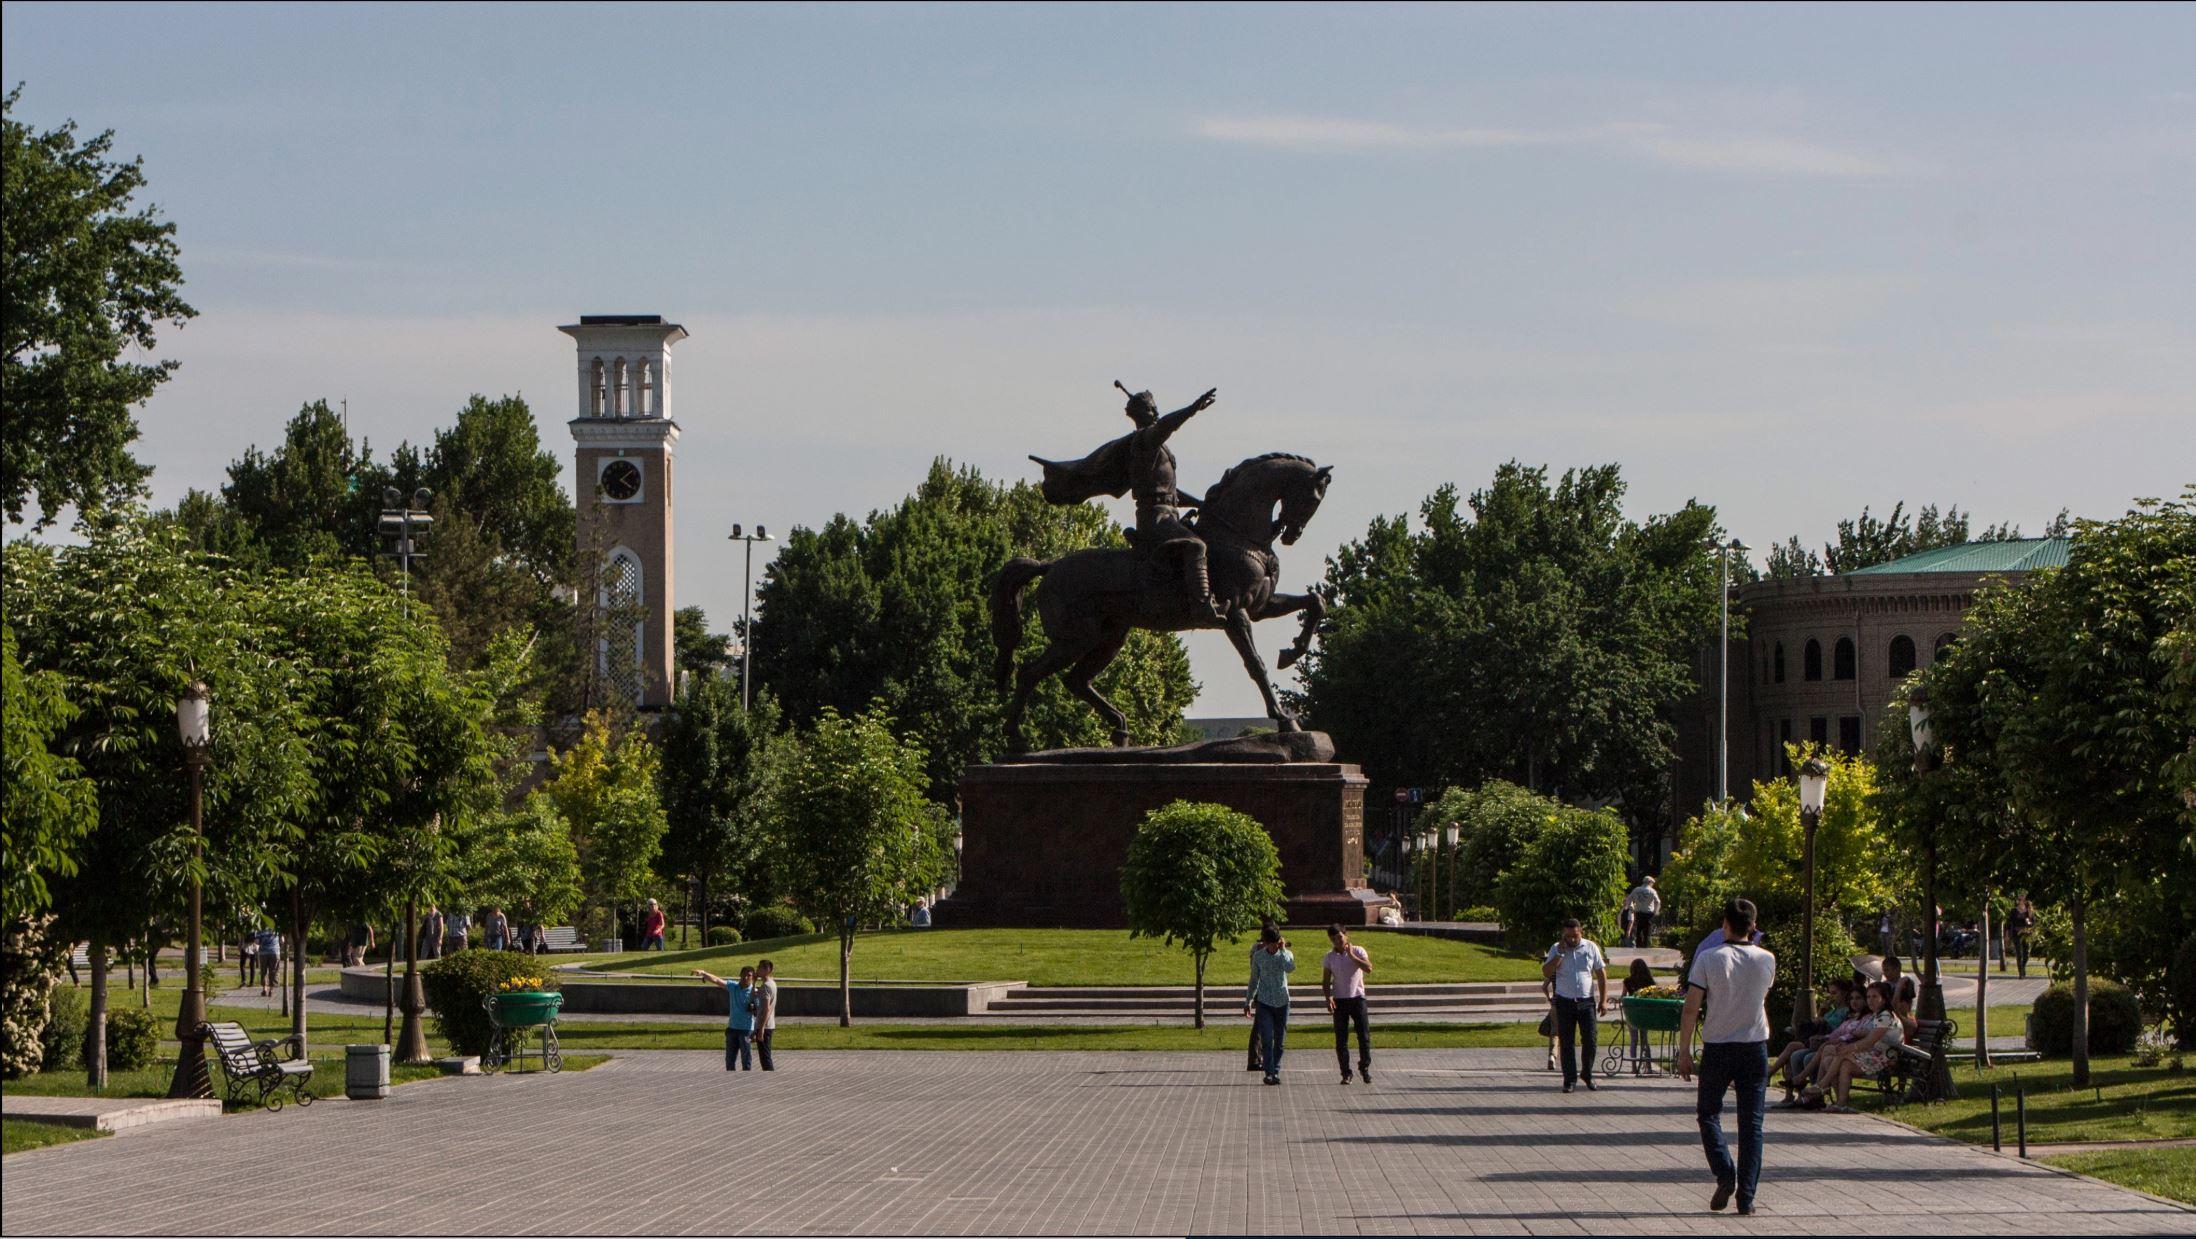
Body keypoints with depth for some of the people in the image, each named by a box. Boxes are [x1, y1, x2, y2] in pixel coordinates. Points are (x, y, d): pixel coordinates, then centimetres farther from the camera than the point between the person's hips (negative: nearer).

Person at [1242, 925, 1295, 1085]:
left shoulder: (1286, 954, -2)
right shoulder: (1258, 956, 1)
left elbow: (1289, 968, -25)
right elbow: (1254, 980, 10)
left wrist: (1283, 949, -17)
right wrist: (1248, 1001, 11)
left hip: (1282, 1002, 1)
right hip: (1264, 1002, 0)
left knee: (1280, 1040, 5)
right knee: (1267, 1039, -11)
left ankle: (1276, 1071, 16)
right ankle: (1269, 1072, -11)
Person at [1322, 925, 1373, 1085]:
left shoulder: (1358, 951, 1)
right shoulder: (1329, 957, 6)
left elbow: (1368, 969, -14)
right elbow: (1326, 981, 6)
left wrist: (1352, 956, -17)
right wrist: (1328, 998, -10)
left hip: (1357, 998, -1)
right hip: (1339, 1000, 1)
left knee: (1364, 1035, -6)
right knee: (1341, 1039, -1)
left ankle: (1365, 1067, 10)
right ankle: (1346, 1073, 4)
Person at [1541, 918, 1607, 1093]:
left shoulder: (1591, 947, 2)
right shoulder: (1556, 949, 1)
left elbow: (1601, 974, 5)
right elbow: (1546, 973, -10)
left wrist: (1603, 1000, -1)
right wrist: (1560, 953, -16)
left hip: (1587, 1002, 0)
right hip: (1565, 1002, 0)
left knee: (1589, 1041, 0)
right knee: (1567, 1043, 1)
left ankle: (1587, 1073, 21)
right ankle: (1570, 1079, 8)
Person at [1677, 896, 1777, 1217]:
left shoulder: (1708, 959, -9)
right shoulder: (1767, 960, -2)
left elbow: (1690, 1009, -10)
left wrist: (1684, 1051, -2)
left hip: (1717, 1047, -2)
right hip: (1756, 1047, 2)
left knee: (1708, 1112, 14)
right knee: (1751, 1124, 5)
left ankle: (1725, 1174, -8)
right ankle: (1746, 1198, 0)